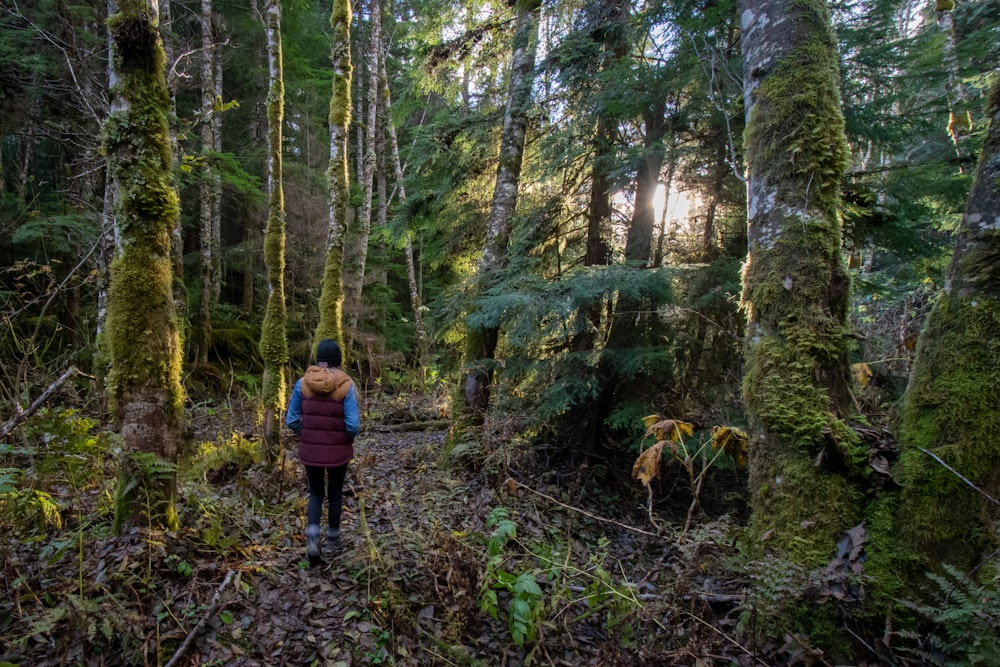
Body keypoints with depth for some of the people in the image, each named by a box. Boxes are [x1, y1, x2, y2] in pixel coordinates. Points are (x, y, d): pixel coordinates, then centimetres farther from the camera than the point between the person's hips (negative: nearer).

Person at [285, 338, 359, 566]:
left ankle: (312, 537, -1)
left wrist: (306, 434, 13)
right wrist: (349, 439, 3)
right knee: (335, 494, 19)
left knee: (316, 493, 19)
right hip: (338, 451, -1)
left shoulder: (302, 383, -7)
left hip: (310, 450, 2)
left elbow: (291, 420, -4)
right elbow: (352, 425, -17)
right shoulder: (346, 385, -14)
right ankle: (333, 541, 32)